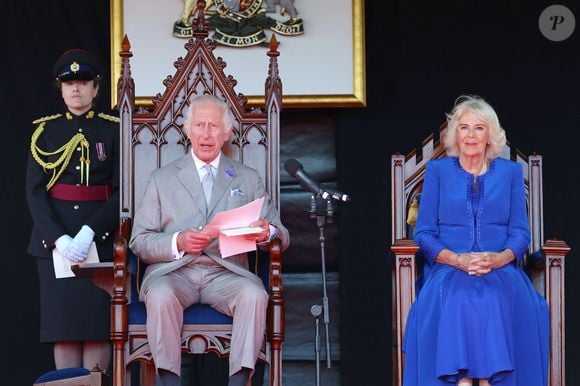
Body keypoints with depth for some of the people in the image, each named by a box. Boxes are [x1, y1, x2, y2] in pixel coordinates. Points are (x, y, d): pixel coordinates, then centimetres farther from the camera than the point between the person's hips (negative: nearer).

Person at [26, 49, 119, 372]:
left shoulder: (114, 130, 5)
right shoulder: (45, 131, 8)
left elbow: (122, 191, -3)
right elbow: (34, 191, 1)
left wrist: (88, 234, -17)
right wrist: (59, 239, -14)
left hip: (102, 238, -1)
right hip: (54, 238, 1)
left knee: (98, 322, -3)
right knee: (63, 322, 0)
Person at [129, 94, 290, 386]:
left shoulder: (248, 179, 18)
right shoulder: (162, 179, 15)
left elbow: (282, 237, 14)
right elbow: (139, 241, 8)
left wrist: (267, 232, -12)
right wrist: (178, 242, -13)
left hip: (226, 272, 1)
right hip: (173, 271, -1)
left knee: (254, 294, -32)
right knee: (160, 294, -34)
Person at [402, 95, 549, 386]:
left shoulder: (510, 172, 15)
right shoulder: (437, 170, 13)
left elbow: (521, 233, 9)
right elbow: (423, 233, 6)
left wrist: (499, 259, -14)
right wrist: (456, 259, -13)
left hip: (500, 270, 1)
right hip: (447, 269, 0)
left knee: (495, 297, -36)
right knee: (457, 297, -36)